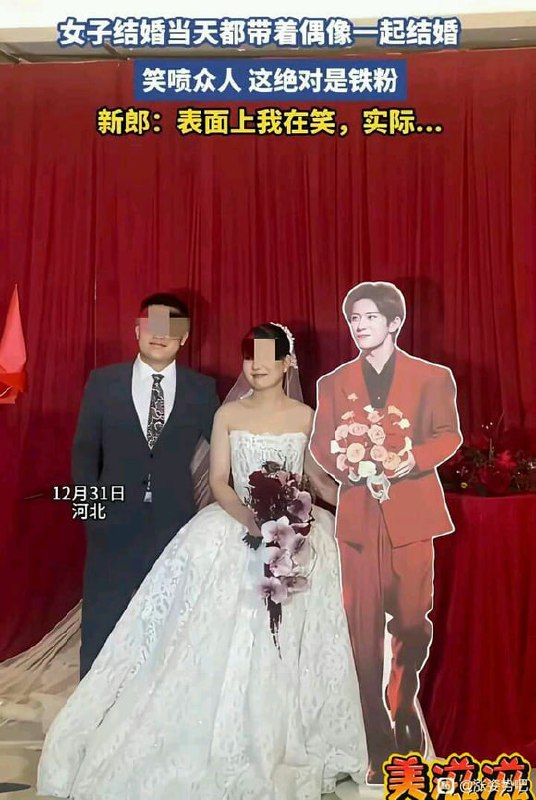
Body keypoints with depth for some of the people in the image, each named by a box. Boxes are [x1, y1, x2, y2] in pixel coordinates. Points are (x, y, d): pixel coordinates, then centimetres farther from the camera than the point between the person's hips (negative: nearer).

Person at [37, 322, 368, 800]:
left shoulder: (307, 417, 6)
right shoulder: (228, 415, 5)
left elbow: (320, 479, 10)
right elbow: (219, 482, -1)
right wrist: (252, 521, -18)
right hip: (237, 528, 0)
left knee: (285, 645, -11)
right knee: (223, 639, -12)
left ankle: (280, 747, 6)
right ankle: (224, 745, 4)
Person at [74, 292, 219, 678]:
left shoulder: (202, 389, 2)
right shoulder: (103, 382, 3)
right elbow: (85, 448, 5)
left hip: (175, 521, 0)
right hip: (115, 521, 0)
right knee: (104, 619, 9)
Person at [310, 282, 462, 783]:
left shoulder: (433, 377, 7)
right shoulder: (333, 383, 12)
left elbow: (449, 434, 2)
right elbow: (319, 442, 8)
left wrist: (414, 459, -16)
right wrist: (342, 464, -13)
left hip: (411, 512, -1)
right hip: (358, 515, 1)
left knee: (412, 620, 6)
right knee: (364, 628, 1)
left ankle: (404, 710, 34)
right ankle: (378, 742, 14)